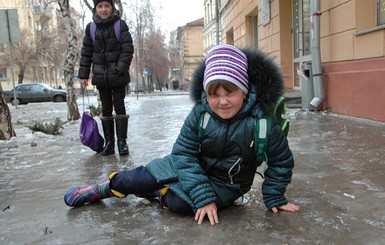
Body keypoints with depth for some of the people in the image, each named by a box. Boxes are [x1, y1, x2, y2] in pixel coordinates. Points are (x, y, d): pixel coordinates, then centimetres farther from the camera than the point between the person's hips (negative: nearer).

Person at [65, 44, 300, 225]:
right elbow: (184, 154, -19)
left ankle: (162, 193, 6)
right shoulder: (199, 114, -21)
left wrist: (274, 198, -7)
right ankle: (104, 189, 26)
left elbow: (281, 161, -11)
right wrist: (203, 196, -25)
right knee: (139, 178, -3)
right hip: (191, 166, 2)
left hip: (225, 183, -2)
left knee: (181, 202, -28)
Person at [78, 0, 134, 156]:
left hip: (118, 76, -3)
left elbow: (127, 49, -7)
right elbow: (86, 52, 8)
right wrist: (83, 74, 4)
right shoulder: (91, 28, 6)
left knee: (119, 107, 0)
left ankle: (122, 141, 6)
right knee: (105, 109, 8)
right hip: (100, 76, 3)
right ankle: (109, 142, 15)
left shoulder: (120, 25, -2)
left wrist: (121, 68, -17)